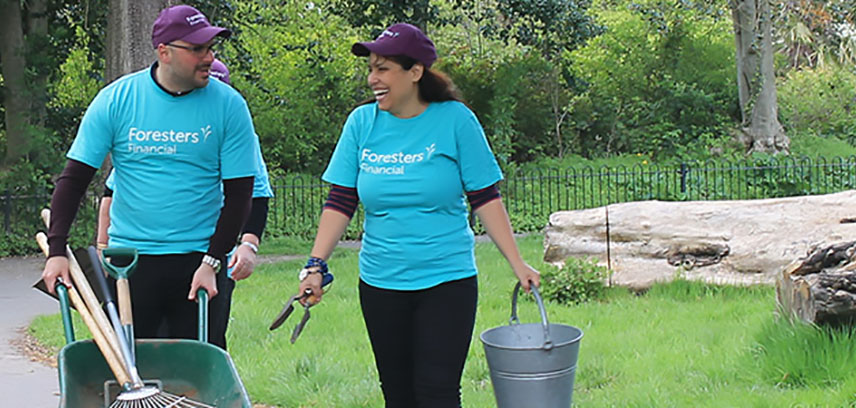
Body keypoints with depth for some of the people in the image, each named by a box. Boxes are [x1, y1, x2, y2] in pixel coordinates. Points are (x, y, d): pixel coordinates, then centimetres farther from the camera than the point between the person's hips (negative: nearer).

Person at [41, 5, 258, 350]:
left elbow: (239, 193, 0)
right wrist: (57, 250, -9)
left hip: (198, 262, 0)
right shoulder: (116, 99, -2)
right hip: (129, 258, 0)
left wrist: (212, 263, -8)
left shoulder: (228, 105, -3)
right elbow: (74, 179, 1)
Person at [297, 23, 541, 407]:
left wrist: (518, 263, -6)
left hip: (447, 280, -3)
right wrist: (316, 264, -6)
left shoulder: (455, 120, -6)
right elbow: (340, 202, 3)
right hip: (380, 284, 3)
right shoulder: (362, 123, 2)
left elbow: (485, 199, -2)